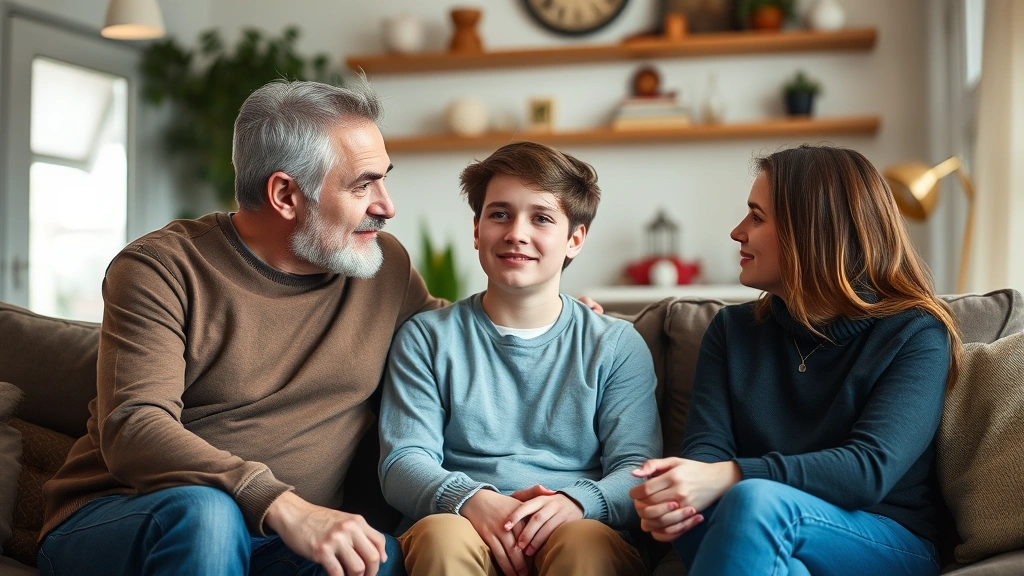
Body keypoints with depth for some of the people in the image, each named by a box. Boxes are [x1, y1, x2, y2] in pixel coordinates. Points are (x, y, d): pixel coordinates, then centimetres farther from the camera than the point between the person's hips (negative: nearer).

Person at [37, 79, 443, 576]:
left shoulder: (386, 266, 8)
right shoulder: (162, 268, -8)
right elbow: (132, 432, -21)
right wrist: (284, 507, -35)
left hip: (293, 535, 4)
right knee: (204, 513, -38)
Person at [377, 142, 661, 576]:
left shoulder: (617, 346, 12)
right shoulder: (426, 338, 13)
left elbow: (636, 468, 2)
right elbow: (402, 462, 3)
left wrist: (579, 502, -21)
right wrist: (470, 499, -20)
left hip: (571, 530, 0)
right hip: (465, 528, 0)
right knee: (443, 536, -33)